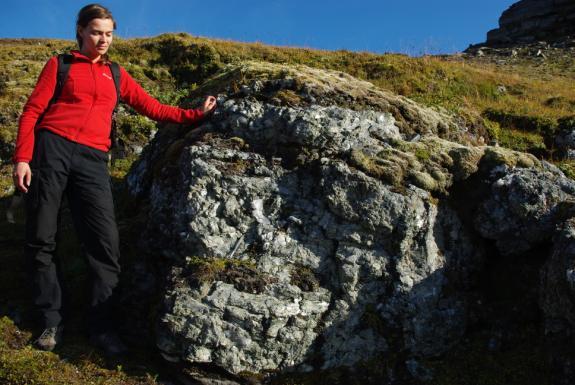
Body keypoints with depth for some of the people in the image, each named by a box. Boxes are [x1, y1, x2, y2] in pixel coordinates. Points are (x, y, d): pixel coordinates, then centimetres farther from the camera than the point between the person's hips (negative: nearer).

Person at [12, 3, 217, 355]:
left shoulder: (117, 76, 21)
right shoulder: (60, 65, 12)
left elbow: (154, 109, 18)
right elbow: (33, 111, 4)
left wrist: (197, 114, 10)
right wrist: (22, 157, -7)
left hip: (92, 160, 2)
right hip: (52, 149, -2)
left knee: (106, 242, -9)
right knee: (41, 240, 0)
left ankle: (102, 326, -2)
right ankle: (52, 321, 12)